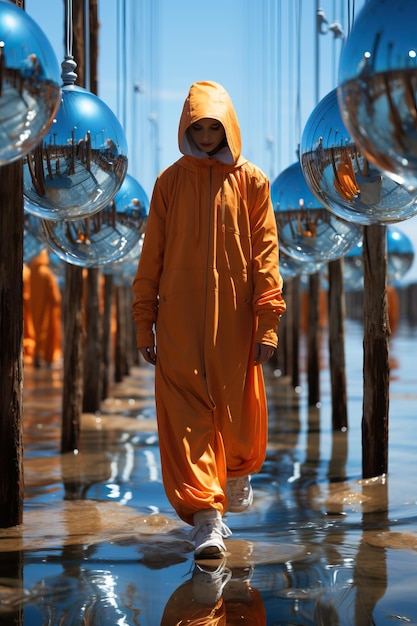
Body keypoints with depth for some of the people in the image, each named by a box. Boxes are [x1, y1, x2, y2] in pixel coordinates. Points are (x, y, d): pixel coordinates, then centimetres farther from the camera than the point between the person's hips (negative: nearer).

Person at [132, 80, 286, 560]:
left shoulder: (251, 180, 4)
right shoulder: (170, 182, 5)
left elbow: (265, 251, 1)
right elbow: (151, 254, 5)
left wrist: (269, 320, -6)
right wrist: (145, 322, 1)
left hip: (234, 317, 1)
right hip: (180, 318, 0)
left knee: (236, 406, 11)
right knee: (188, 413, -8)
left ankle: (237, 471, 43)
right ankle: (205, 516, -9)